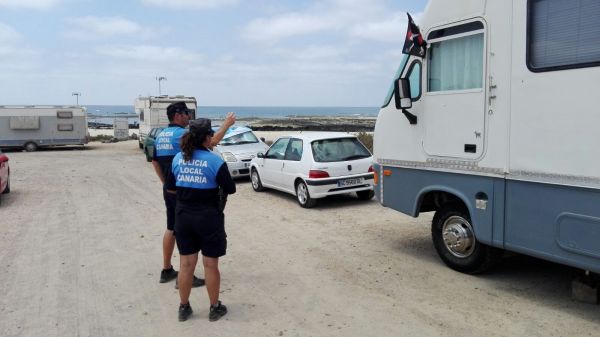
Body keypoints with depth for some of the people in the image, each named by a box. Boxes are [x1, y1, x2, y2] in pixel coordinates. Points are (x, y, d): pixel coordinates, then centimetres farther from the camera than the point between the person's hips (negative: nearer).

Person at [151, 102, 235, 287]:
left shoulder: (161, 135, 10)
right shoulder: (181, 134, -18)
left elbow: (155, 162, 19)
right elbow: (212, 141, -26)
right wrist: (227, 123, -14)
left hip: (168, 190, 9)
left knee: (171, 229, 17)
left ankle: (166, 270, 27)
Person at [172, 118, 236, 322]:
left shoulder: (178, 159, -1)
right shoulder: (215, 161, -14)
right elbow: (230, 189, -7)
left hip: (183, 217, 4)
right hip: (208, 218, -4)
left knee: (186, 264, 14)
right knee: (210, 265, 8)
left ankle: (184, 307, 26)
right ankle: (214, 308, 22)